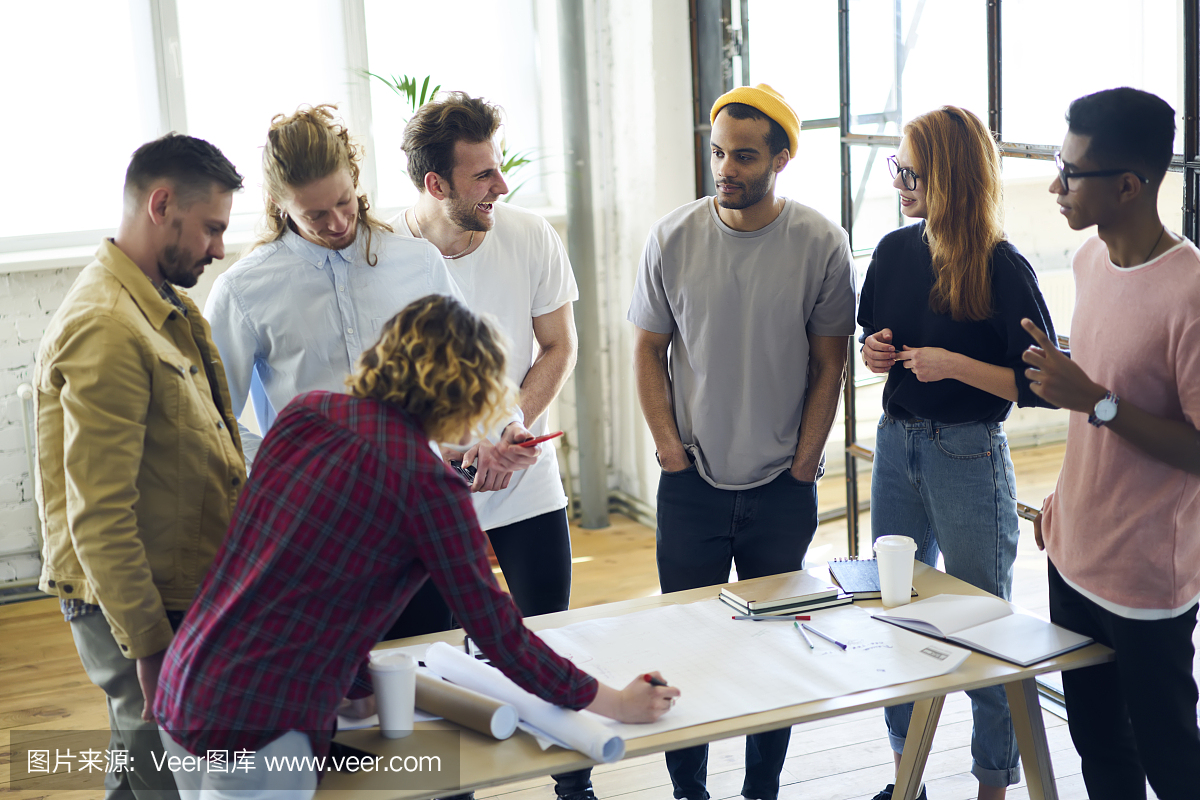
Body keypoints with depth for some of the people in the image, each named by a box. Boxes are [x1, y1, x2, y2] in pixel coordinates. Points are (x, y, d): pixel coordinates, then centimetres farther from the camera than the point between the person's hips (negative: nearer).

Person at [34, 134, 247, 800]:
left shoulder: (162, 307, 11)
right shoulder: (105, 329, -22)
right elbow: (98, 518, -24)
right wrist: (150, 649, -21)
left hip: (181, 589, 9)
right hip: (138, 610, -9)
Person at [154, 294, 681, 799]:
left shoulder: (304, 414, 5)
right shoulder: (426, 482, -15)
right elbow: (495, 629, -8)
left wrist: (361, 682, 21)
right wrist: (615, 703, 4)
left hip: (179, 689, 8)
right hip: (257, 726, -8)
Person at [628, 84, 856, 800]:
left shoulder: (821, 245, -6)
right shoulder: (673, 238, -4)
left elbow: (830, 364, 0)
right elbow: (650, 349, 5)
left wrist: (804, 461, -3)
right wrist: (668, 442, -2)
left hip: (784, 486, 0)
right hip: (692, 481, 1)